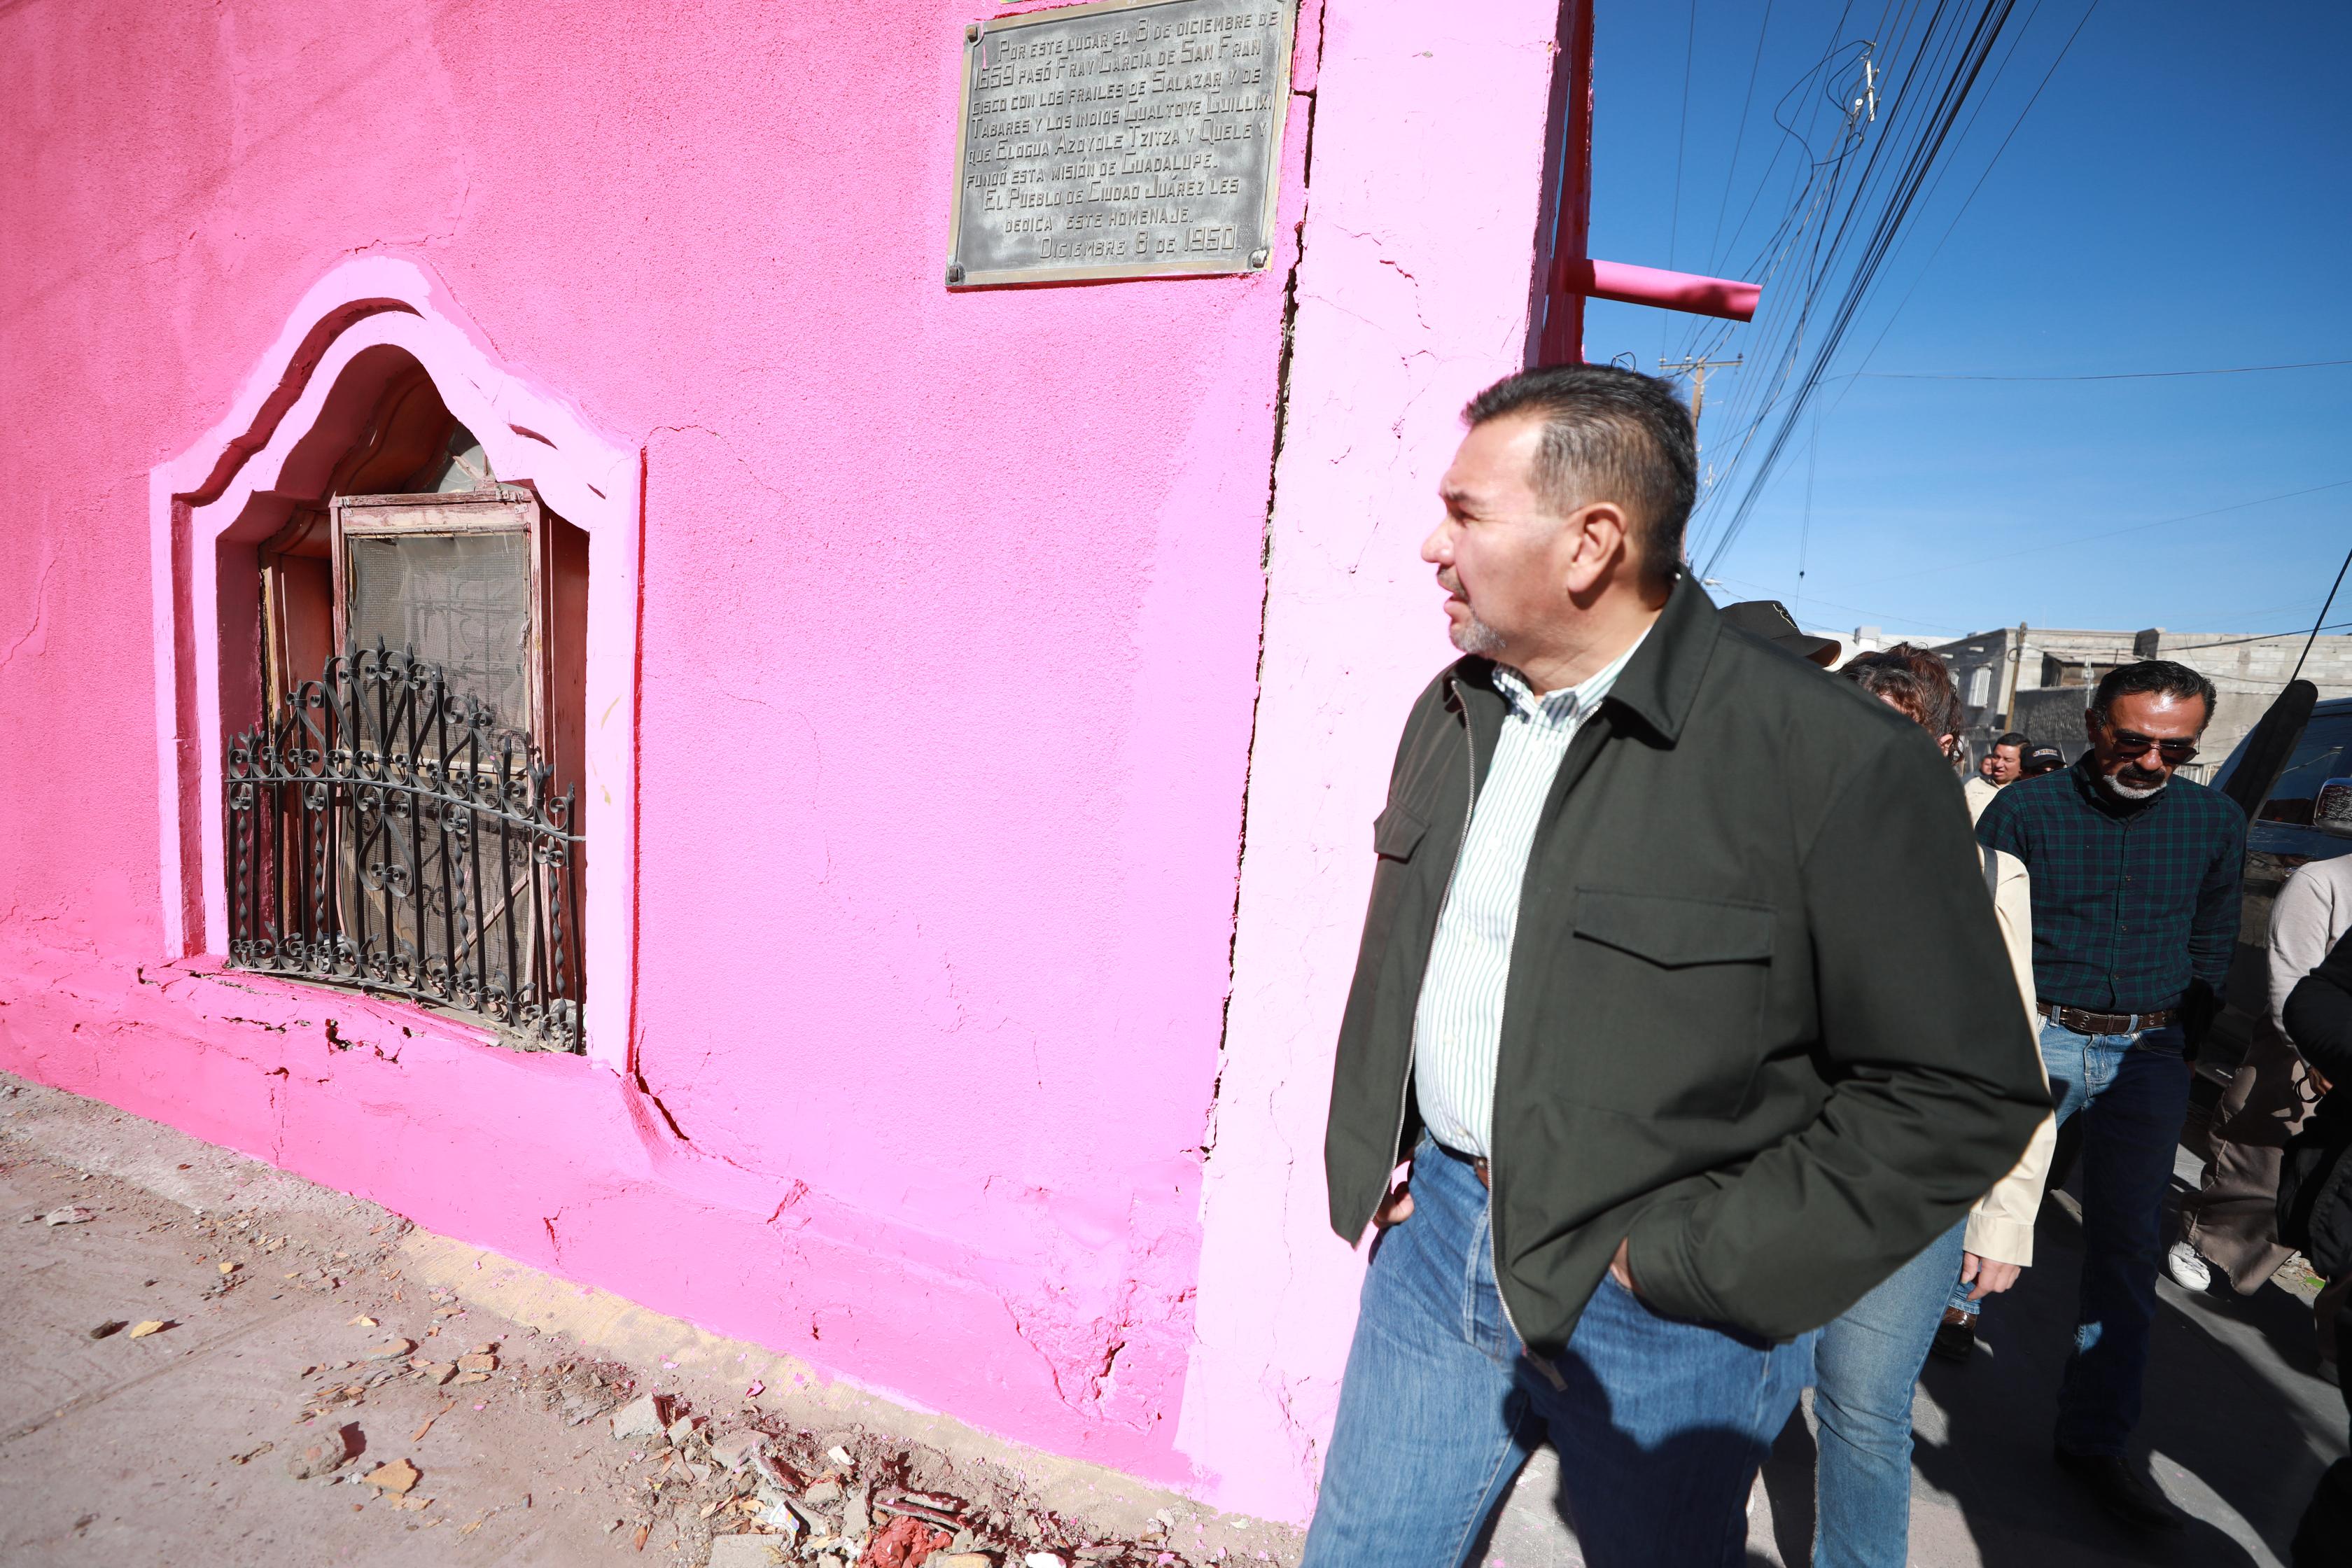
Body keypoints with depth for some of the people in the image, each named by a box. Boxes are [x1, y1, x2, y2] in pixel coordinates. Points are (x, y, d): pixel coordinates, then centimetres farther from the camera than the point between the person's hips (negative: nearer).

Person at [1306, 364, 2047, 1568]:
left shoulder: (1837, 761, -20)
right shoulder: (1452, 712, 2)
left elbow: (1961, 1092, -15)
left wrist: (1690, 1263, -16)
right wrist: (1363, 1143, 8)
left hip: (1660, 1322, -5)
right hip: (1436, 1231, 6)